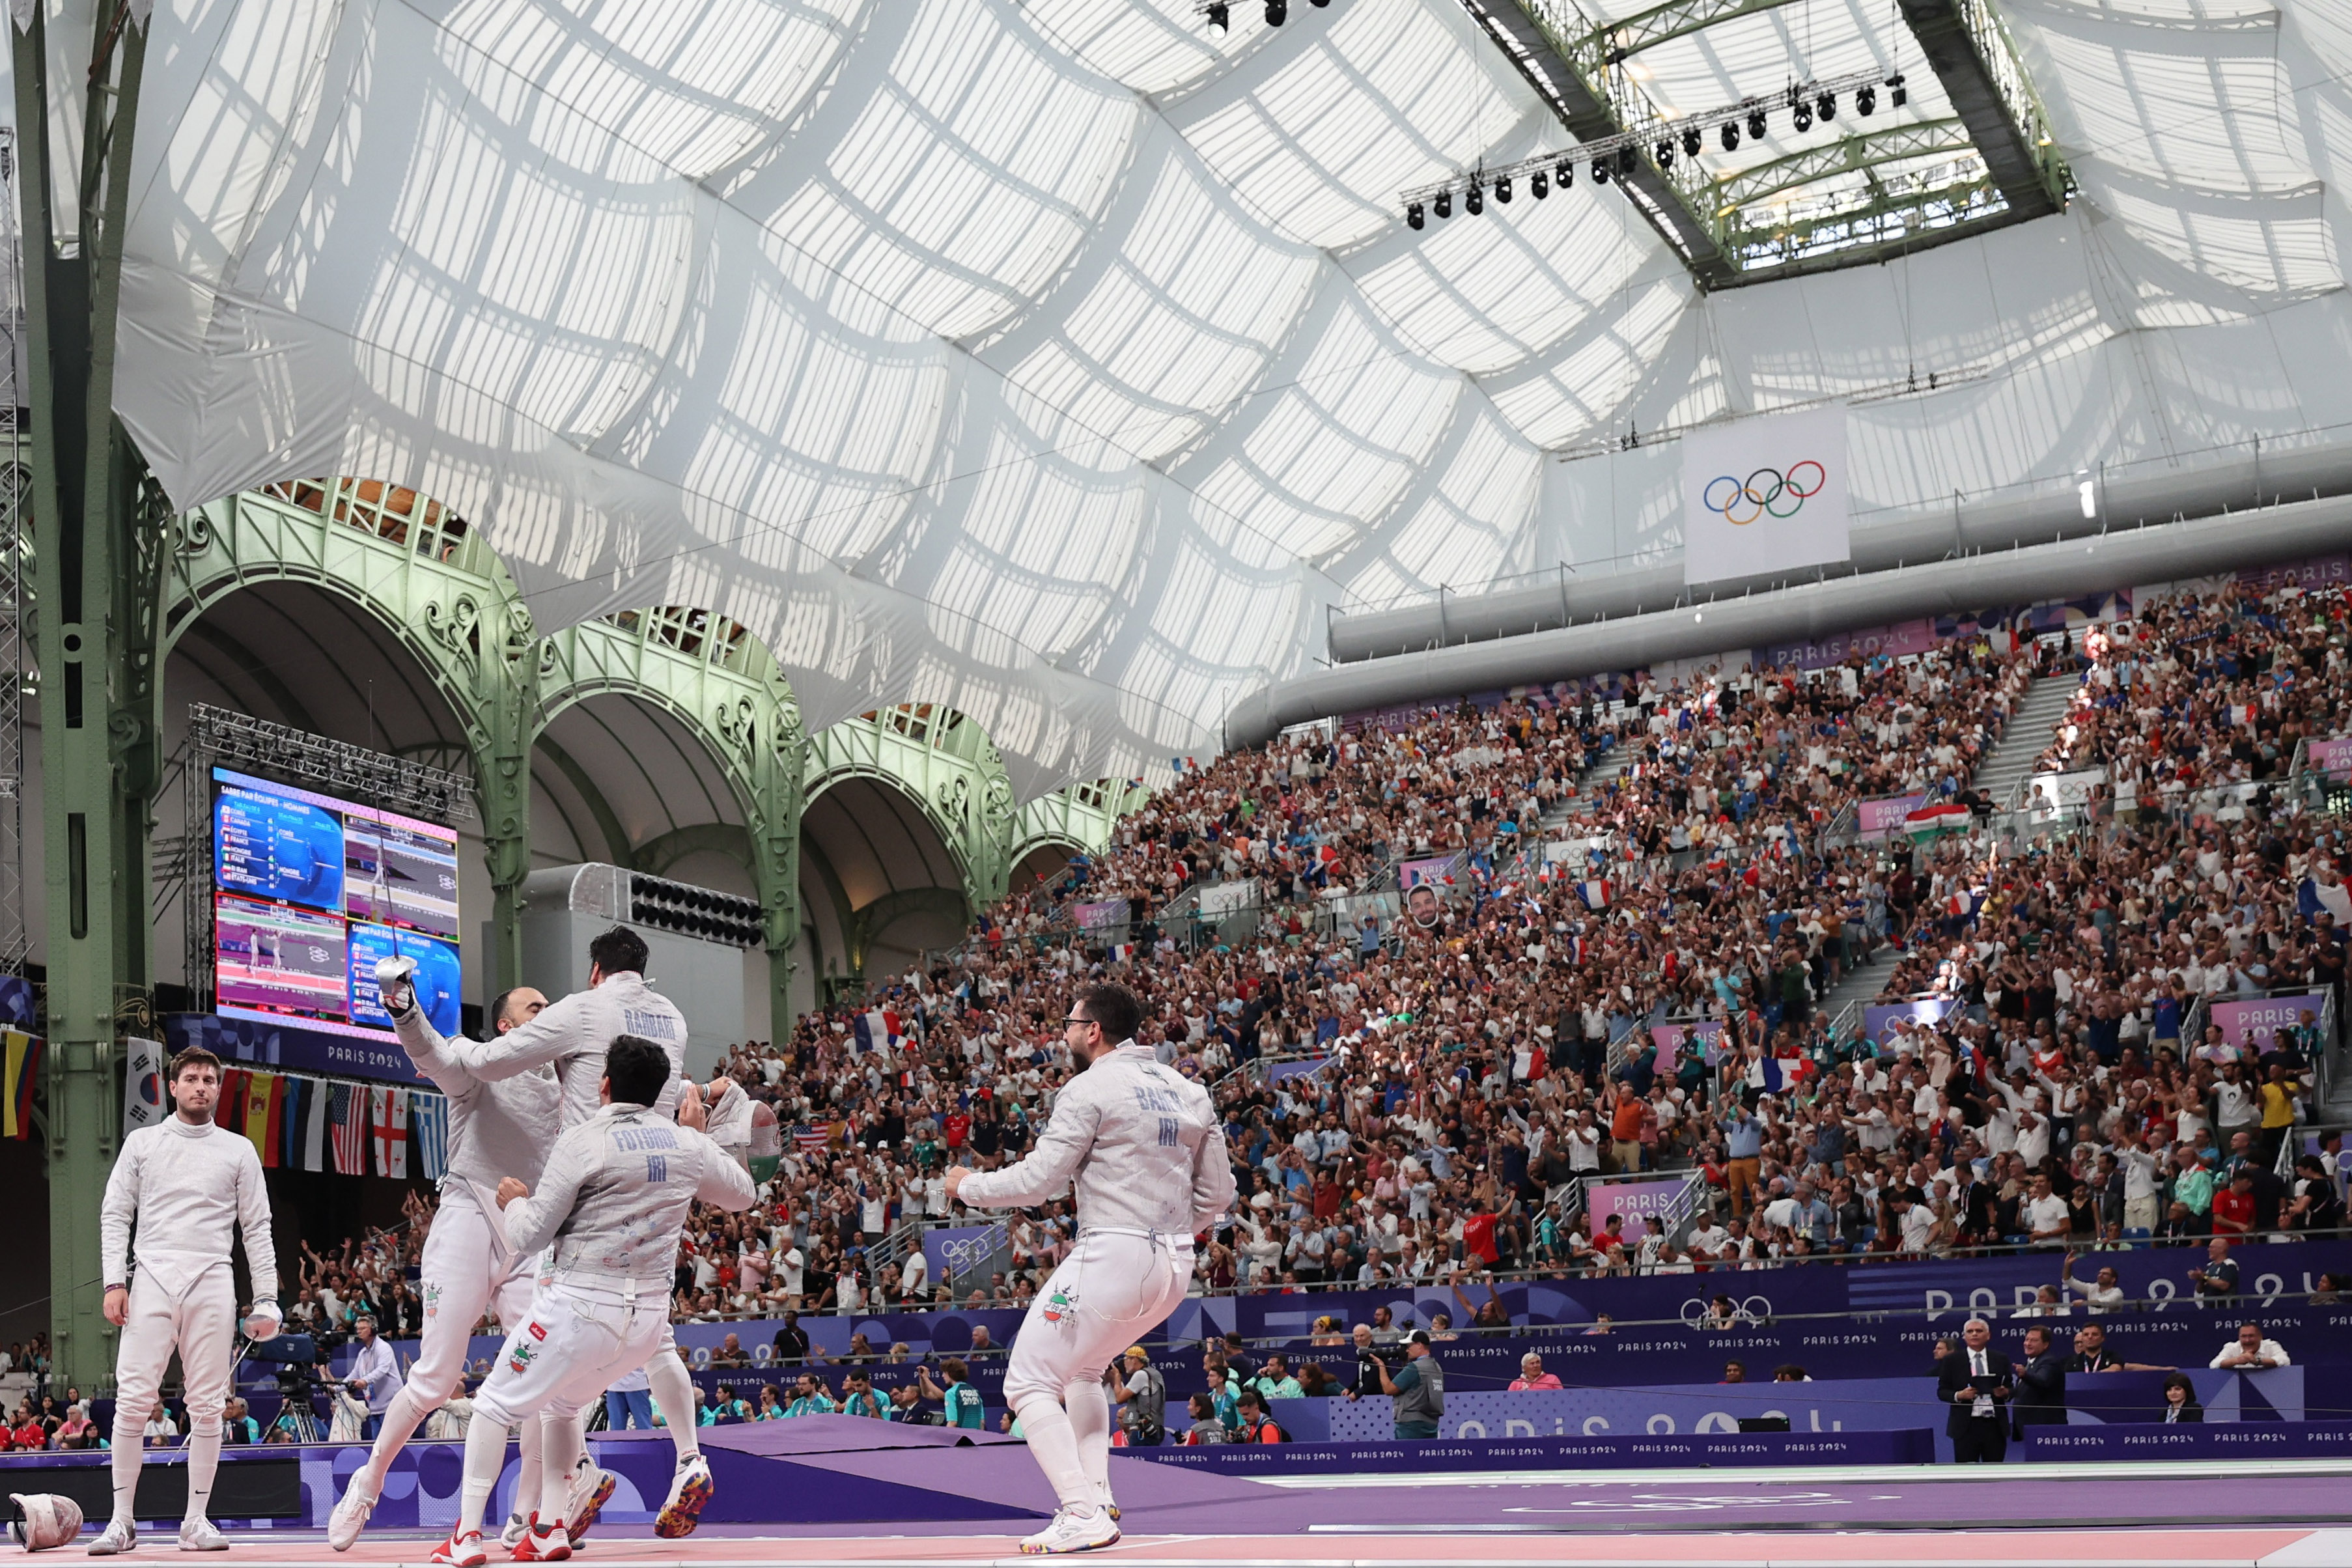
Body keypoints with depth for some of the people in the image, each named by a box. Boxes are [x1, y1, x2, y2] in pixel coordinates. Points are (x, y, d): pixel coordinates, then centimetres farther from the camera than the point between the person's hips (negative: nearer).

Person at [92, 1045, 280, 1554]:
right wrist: (114, 1282, -4)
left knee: (207, 1406, -1)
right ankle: (121, 1521, -1)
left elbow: (257, 1228, 10)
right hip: (152, 1281, 0)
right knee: (133, 1401, -7)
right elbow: (115, 1214, 8)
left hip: (212, 1285, 0)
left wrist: (266, 1299, 3)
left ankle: (196, 1521, 6)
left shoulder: (238, 1150, 12)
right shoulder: (142, 1143, 12)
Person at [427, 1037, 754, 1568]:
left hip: (582, 1305, -5)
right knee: (562, 1404, 28)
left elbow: (530, 1236, -4)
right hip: (649, 1316, 5)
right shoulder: (687, 1146, 3)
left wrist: (515, 1200, 17)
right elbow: (742, 1194, 21)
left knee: (494, 1406, 13)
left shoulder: (585, 1141, -9)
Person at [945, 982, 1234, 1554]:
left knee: (1030, 1384, 3)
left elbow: (1036, 1181, -9)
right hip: (1175, 1266, 8)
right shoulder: (1188, 1091, 13)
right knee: (1081, 1369, 28)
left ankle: (1083, 1515, -10)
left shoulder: (1090, 1088, -8)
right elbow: (1217, 1194, 14)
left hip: (1111, 1256, -8)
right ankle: (1098, 1500, 15)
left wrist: (968, 1185, 7)